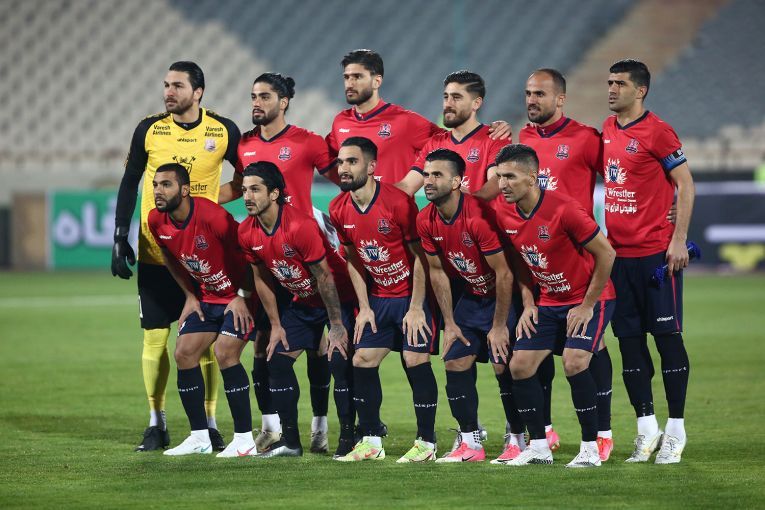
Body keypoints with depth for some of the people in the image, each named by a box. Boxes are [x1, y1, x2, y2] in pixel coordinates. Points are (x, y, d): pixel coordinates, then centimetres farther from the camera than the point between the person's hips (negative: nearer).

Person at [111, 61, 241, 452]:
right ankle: (156, 424, 10)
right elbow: (129, 184, 5)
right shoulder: (149, 130, 1)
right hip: (154, 253, 1)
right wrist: (120, 239, -1)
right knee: (155, 337, 1)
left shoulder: (223, 131, -2)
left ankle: (209, 424, 8)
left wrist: (216, 197, -6)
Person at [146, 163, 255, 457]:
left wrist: (242, 297, -16)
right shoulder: (157, 222, -7)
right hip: (207, 297, 8)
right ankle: (199, 438, 10)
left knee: (225, 353, -19)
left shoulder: (212, 217, -29)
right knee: (184, 353, 0)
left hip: (238, 296, -8)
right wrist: (190, 296, 10)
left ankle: (245, 440, -13)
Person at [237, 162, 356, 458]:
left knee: (341, 362, -17)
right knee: (277, 361, 1)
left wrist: (337, 326, -20)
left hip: (339, 297, -7)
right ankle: (289, 441, 8)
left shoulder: (300, 226, -30)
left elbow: (324, 276, -24)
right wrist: (275, 325, 4)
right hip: (301, 302, 7)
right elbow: (262, 278, 5)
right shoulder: (247, 233, -9)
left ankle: (348, 439, -7)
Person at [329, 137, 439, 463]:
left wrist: (416, 308, -14)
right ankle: (371, 442, 10)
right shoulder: (339, 210, -3)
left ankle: (426, 442, 0)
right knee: (363, 360, 1)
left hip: (412, 294, -6)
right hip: (378, 297, 6)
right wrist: (364, 307, 4)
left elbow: (420, 256, -14)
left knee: (416, 360, -10)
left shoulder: (398, 202, -20)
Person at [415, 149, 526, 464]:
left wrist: (499, 326, -18)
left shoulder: (479, 216, -28)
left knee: (504, 365, -13)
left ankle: (520, 441, 0)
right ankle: (470, 444, 9)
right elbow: (437, 272, 6)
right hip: (472, 296, 7)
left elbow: (505, 274, -23)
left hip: (502, 297, -7)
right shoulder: (426, 220, -7)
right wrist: (449, 323, 3)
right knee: (455, 363, 0)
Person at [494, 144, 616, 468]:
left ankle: (590, 449, -12)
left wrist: (588, 305, -15)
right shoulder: (504, 213, -7)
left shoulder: (563, 210, -26)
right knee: (520, 365, -4)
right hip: (548, 301, 7)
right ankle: (538, 447, 7)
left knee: (574, 363, -24)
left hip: (588, 299, -7)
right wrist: (528, 303, 3)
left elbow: (606, 254, -18)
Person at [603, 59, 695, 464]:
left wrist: (679, 239, -15)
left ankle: (675, 430, 3)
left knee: (667, 336, -2)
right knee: (629, 340, 6)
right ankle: (646, 427, 12)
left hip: (656, 252, -7)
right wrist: (602, 236, 14)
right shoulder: (607, 131, 12)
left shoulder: (657, 132, -9)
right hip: (618, 253, 7)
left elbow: (685, 184, -9)